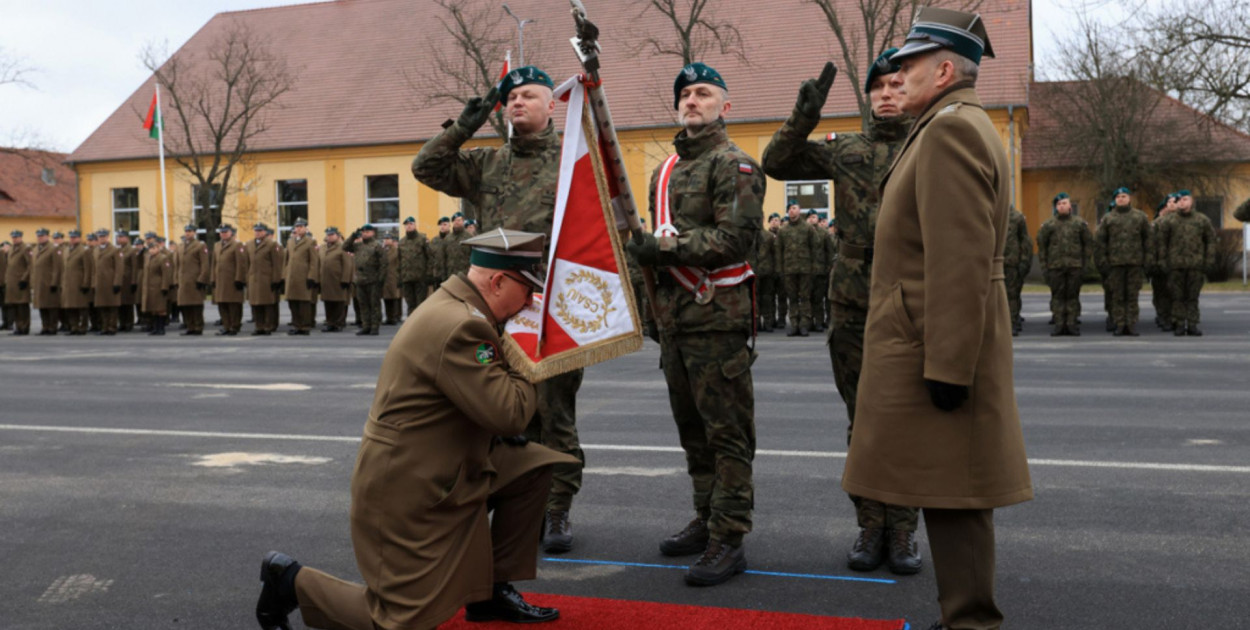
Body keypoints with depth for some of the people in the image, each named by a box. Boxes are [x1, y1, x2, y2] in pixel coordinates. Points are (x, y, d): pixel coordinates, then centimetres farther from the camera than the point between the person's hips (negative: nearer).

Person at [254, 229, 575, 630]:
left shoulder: (453, 305, 6)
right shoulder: (461, 326, -26)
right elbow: (509, 414, -27)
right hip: (408, 490, -10)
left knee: (534, 467, 8)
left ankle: (492, 590, 17)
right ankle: (292, 581, 16)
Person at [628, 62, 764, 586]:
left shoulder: (733, 164, -6)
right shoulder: (665, 172, 19)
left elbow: (736, 237, -18)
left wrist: (664, 248, -19)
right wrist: (644, 248, 7)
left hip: (718, 315, -9)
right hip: (673, 315, 9)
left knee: (727, 431, -4)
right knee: (692, 426, 15)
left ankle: (729, 539, 0)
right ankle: (707, 519, 27)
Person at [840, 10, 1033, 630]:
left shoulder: (950, 129, -15)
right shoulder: (961, 126, 19)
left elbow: (960, 261, -23)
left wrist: (946, 367, -23)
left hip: (935, 351, -11)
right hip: (945, 349, 11)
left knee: (952, 496, -4)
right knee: (952, 490, 16)